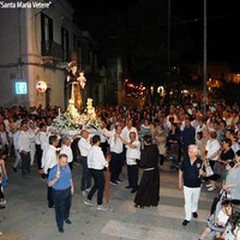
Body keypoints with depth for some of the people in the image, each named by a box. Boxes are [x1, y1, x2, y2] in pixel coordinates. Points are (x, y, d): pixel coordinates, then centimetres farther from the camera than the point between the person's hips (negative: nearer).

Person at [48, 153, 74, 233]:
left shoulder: (67, 167, -8)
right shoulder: (53, 170, -25)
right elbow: (49, 184, -26)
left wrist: (72, 187, 12)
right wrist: (56, 178, -43)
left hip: (68, 190, 5)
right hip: (58, 193, -5)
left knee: (67, 206, 25)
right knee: (59, 209, 10)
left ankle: (66, 218, 54)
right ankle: (60, 225, 33)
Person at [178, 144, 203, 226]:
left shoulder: (200, 162, -18)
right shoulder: (185, 160, -13)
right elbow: (181, 171, -1)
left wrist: (201, 173, -30)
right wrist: (180, 182, 2)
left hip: (197, 186, 0)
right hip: (187, 186, 0)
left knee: (195, 200, 22)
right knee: (187, 202, 8)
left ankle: (194, 210, 51)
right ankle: (188, 218, 22)